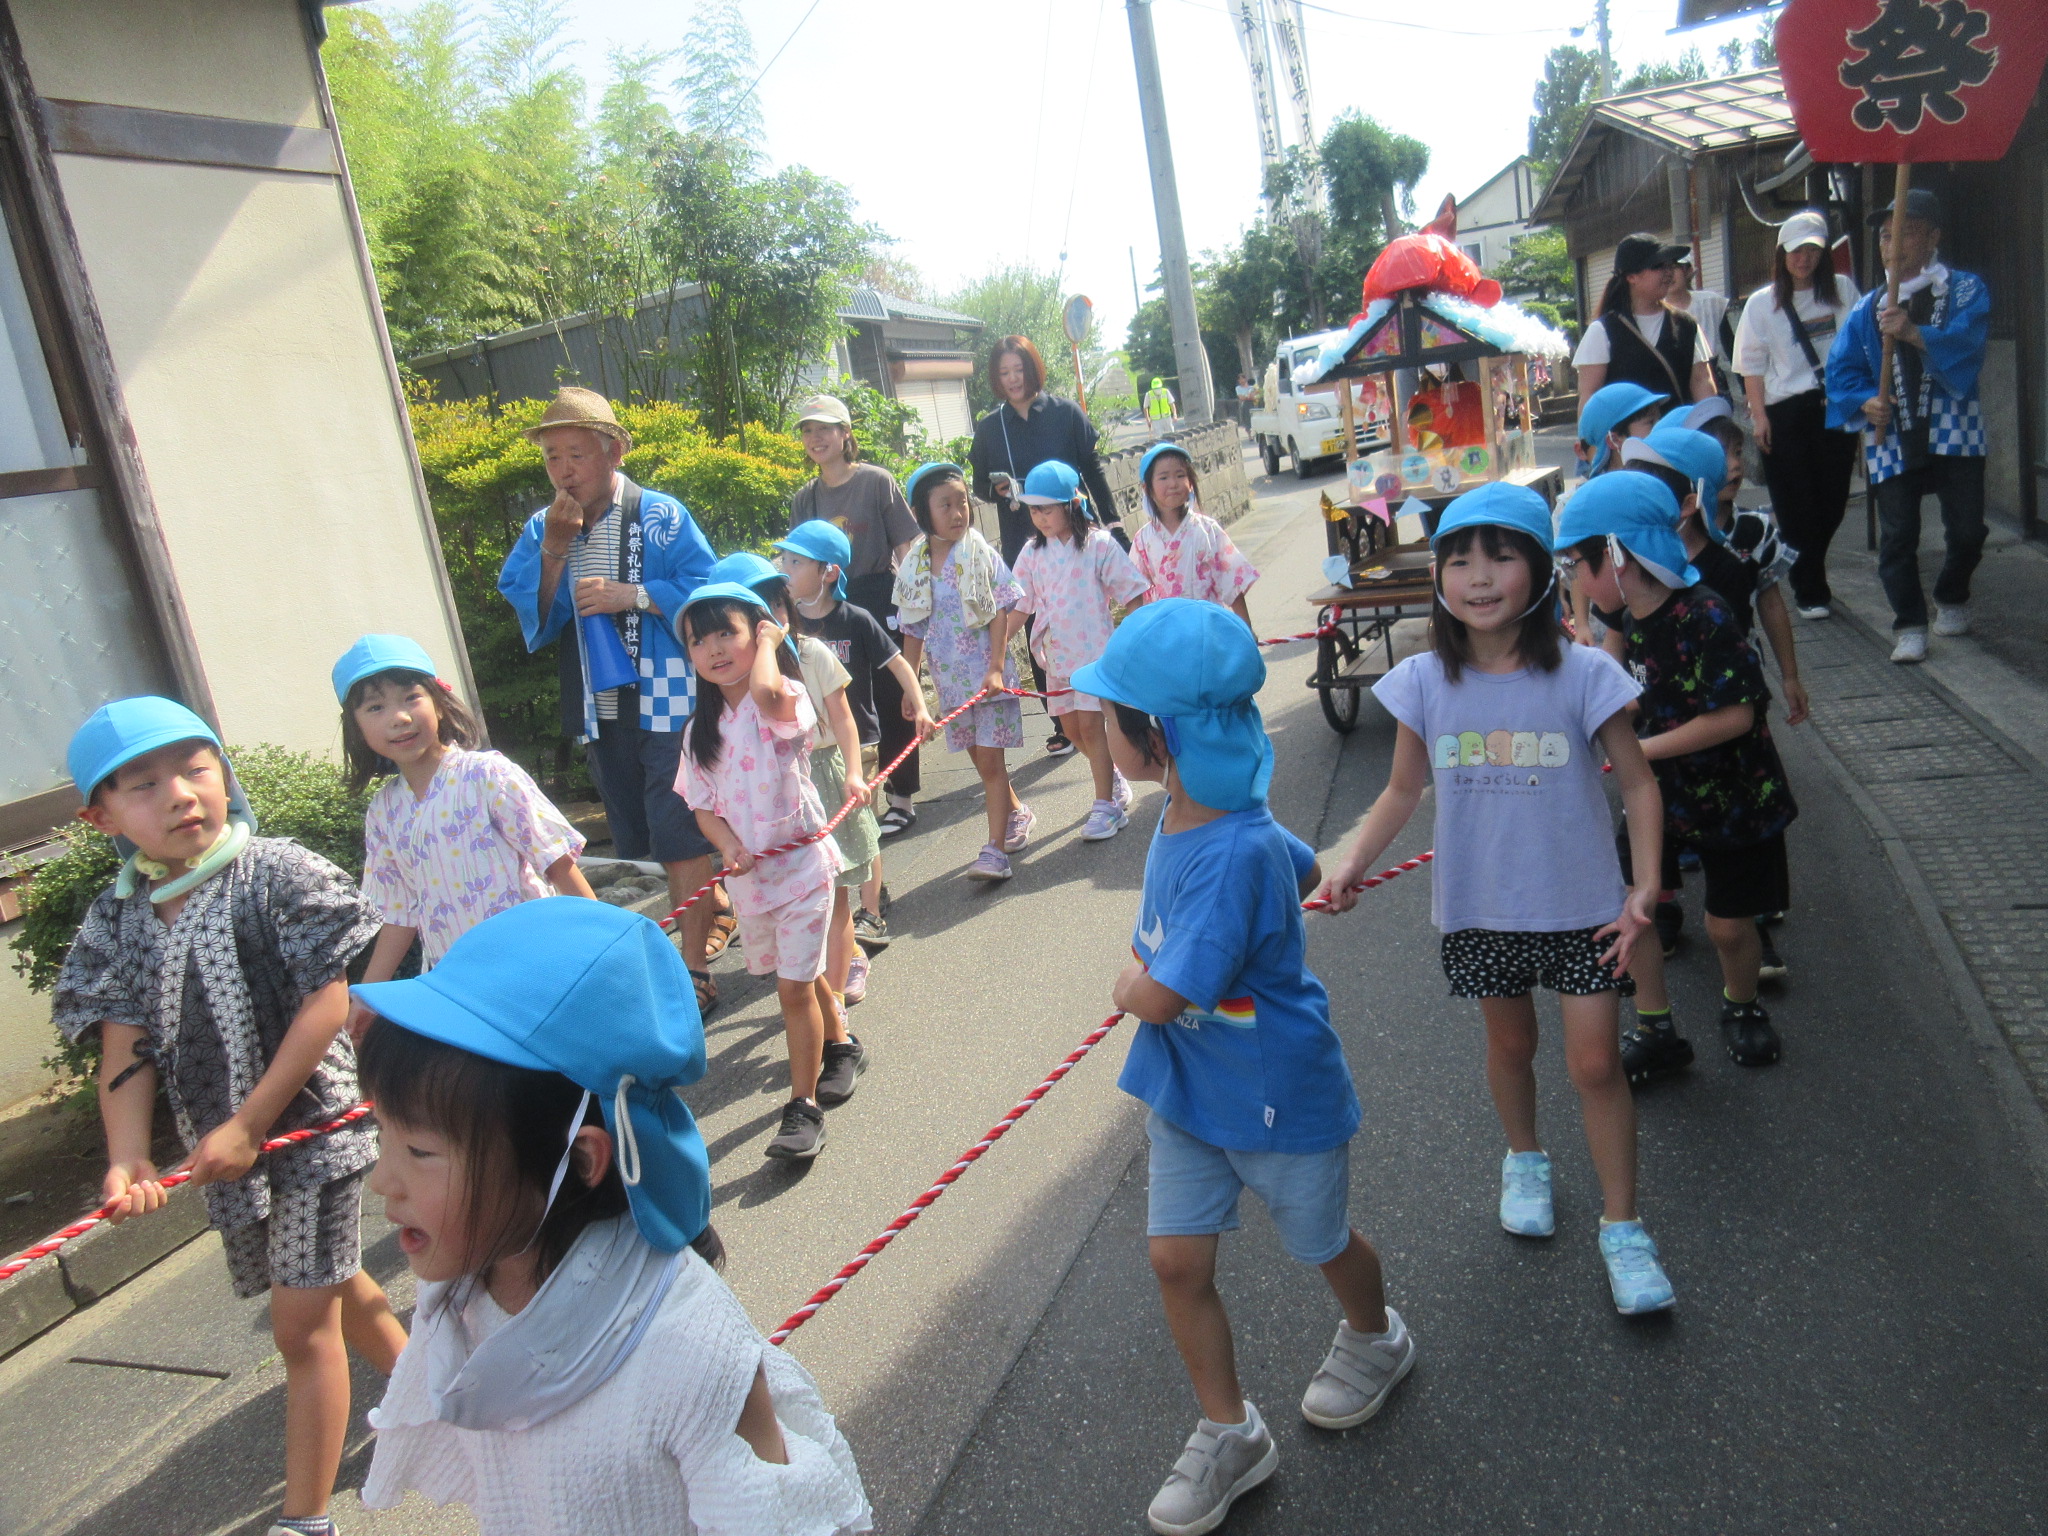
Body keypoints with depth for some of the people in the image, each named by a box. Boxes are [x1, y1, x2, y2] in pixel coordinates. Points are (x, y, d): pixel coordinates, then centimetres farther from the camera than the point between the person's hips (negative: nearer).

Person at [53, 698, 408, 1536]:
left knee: (303, 1324, 1)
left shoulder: (278, 874, -15)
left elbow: (327, 1002, -18)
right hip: (217, 1144, 6)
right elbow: (125, 1050, -4)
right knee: (335, 1284, 23)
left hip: (308, 1125, -5)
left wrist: (249, 1126, -18)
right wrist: (128, 1159, -19)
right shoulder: (114, 921, 0)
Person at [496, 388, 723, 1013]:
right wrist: (554, 551, -11)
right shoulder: (541, 530, 8)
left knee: (678, 836, -6)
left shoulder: (659, 515, -6)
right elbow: (532, 623, 0)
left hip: (666, 704, -6)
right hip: (599, 710, 6)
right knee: (637, 838, 16)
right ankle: (710, 911, 36)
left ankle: (694, 970, 3)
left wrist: (635, 595, -21)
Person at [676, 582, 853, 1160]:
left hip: (800, 862, -6)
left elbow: (767, 692, -41)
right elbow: (703, 807, 6)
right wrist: (728, 844, -16)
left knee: (795, 986, -6)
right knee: (801, 975, 22)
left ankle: (804, 1106, 6)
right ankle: (841, 1045, 46)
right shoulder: (703, 729, 3)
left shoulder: (786, 702, -16)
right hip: (748, 875, 6)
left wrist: (768, 643, -21)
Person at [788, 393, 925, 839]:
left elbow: (905, 547, -4)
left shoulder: (876, 481, -4)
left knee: (892, 700, 2)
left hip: (880, 601, -4)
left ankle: (903, 799, 12)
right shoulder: (804, 498, 9)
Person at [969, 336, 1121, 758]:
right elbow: (979, 485, 11)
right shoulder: (988, 428, 6)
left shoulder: (1065, 412, 1)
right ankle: (1063, 723, 13)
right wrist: (997, 488, -11)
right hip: (1022, 546, 2)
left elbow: (1094, 471, 4)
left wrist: (1112, 522, 0)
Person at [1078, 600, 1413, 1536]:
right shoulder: (1181, 818, -7)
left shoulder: (1233, 853, -35)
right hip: (1185, 1091, 7)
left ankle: (1375, 1340, 52)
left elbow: (1157, 996, -35)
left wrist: (1130, 983, -11)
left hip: (1276, 1097, -7)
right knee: (1176, 1260, 9)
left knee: (1320, 1243, 20)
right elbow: (1306, 869, 11)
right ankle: (1229, 1435, 29)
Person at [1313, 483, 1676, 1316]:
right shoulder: (1424, 682, -9)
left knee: (1596, 1064, 3)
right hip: (1479, 906, 2)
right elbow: (1404, 789, 2)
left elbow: (1637, 782, -5)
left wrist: (1647, 885, -14)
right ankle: (1524, 1160, 49)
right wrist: (1353, 862, -11)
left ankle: (1622, 1227, 23)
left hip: (1579, 904, -2)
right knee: (1510, 1043, 21)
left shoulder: (1582, 673, -14)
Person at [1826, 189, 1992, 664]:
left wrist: (1915, 334, -37)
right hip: (1892, 439, 2)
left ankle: (1951, 599, 29)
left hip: (1953, 432, -2)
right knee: (1897, 537, -1)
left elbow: (1965, 339, -18)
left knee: (1966, 530, 1)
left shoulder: (1964, 290, 1)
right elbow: (1841, 367, 8)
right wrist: (1866, 401, -12)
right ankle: (1910, 625, 10)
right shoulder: (1868, 308, 11)